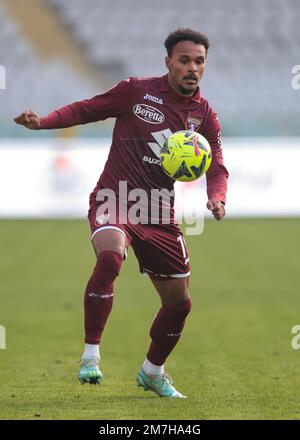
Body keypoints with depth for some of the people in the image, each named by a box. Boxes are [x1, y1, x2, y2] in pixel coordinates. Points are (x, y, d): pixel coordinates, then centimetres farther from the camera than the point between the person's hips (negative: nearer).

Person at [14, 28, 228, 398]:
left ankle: (152, 373, 34)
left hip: (159, 214, 5)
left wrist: (216, 199, -17)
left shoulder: (205, 115, 5)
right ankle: (90, 356, -26)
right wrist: (43, 121, -13)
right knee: (109, 257, -36)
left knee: (179, 302, 8)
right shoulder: (137, 91, -5)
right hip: (114, 200, -5)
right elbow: (86, 109, 3)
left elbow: (216, 168, 6)